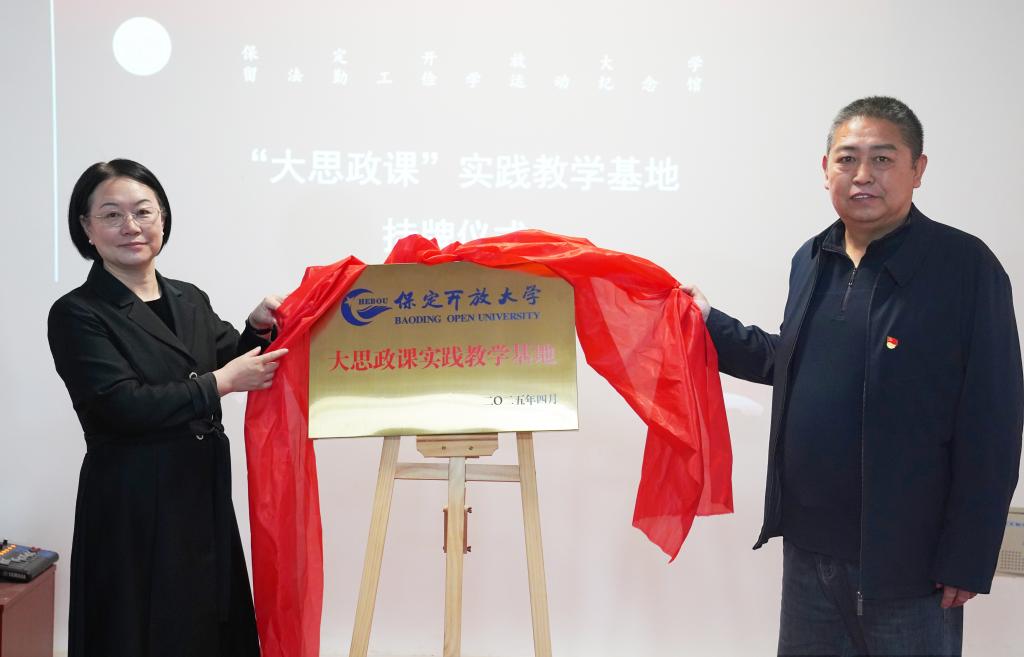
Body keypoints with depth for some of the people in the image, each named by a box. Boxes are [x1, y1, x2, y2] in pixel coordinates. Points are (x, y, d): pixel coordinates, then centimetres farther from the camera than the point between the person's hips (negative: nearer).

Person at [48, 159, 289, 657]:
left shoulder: (190, 300, 11)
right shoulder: (76, 315, -8)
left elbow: (235, 362, 18)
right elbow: (123, 405, -18)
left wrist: (259, 327, -2)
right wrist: (221, 382, -15)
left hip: (205, 499, 6)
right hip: (132, 509, -6)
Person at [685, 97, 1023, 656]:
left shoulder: (965, 266, -13)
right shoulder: (811, 260, 7)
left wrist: (968, 558, -15)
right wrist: (709, 323, 13)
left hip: (906, 554, -6)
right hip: (808, 543, 6)